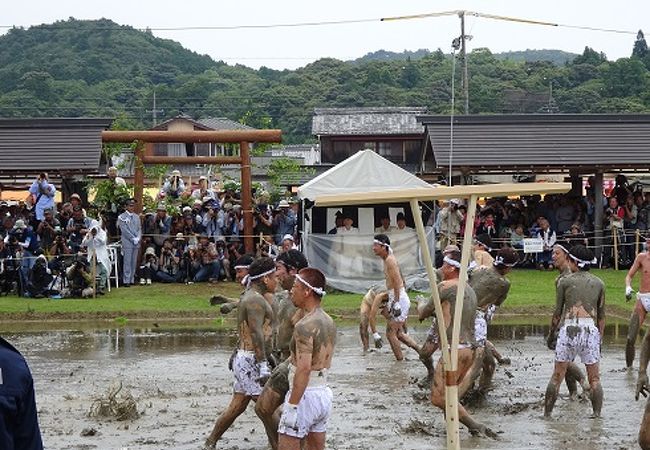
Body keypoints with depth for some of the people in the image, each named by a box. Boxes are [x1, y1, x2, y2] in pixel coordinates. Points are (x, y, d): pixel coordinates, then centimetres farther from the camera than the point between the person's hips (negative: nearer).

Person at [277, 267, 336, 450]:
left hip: (306, 394, -9)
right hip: (324, 393, 9)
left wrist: (292, 406, -24)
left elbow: (304, 369, -25)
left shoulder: (305, 326, -18)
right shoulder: (329, 322, 11)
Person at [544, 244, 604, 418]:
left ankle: (547, 414, 9)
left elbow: (558, 312, 6)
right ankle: (597, 414, 3)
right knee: (594, 378, 9)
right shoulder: (599, 283, 11)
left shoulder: (565, 281, 5)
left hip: (569, 328, -1)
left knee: (557, 376, 7)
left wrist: (551, 334, 16)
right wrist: (599, 339, 20)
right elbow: (601, 316, 13)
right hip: (591, 330, 1)